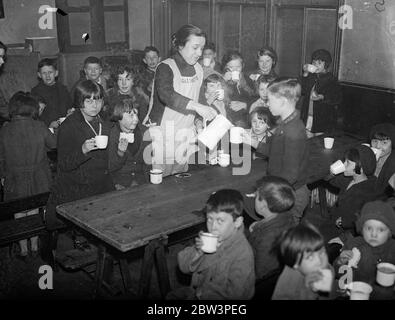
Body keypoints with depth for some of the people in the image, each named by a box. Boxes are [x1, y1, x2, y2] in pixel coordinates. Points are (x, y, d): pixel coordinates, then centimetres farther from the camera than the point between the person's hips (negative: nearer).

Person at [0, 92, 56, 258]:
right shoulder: (40, 127, -15)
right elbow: (54, 144, 1)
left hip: (15, 182, 0)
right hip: (38, 181, 1)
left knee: (19, 215, 16)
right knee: (35, 213, 18)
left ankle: (24, 249, 27)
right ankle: (35, 246, 31)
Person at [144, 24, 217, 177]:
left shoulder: (198, 69, 9)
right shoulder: (166, 67, -13)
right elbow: (166, 94, -32)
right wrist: (196, 106, -42)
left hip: (186, 135, 6)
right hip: (163, 134, -6)